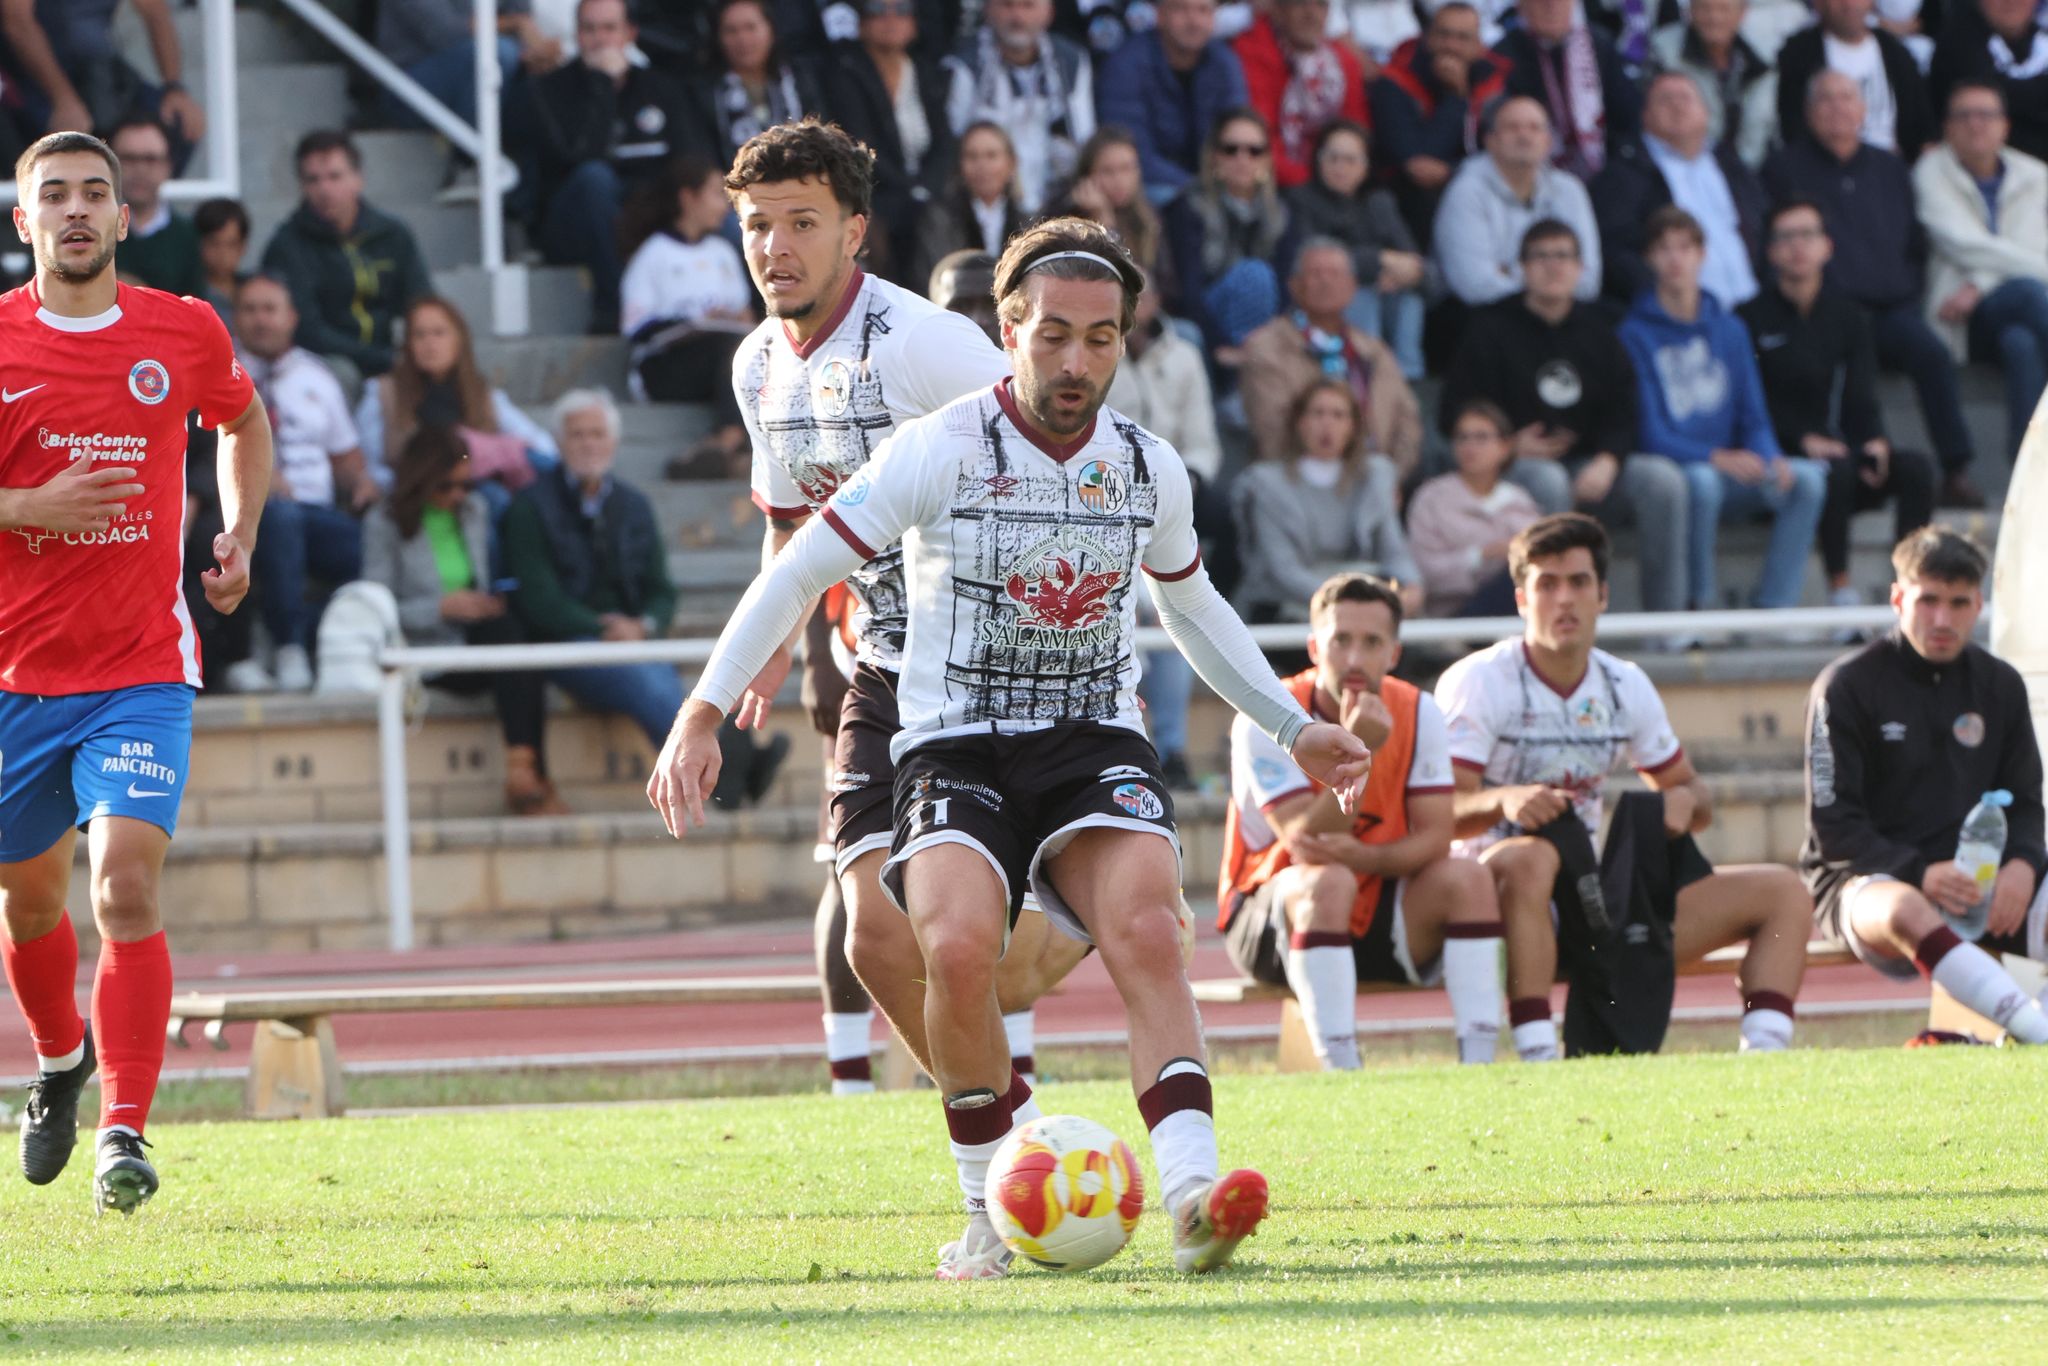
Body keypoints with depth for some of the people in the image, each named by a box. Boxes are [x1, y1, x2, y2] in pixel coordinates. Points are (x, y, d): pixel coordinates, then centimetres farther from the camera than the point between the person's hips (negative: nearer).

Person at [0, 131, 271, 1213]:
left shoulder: (184, 334, 2)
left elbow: (241, 420, 24)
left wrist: (240, 533, 10)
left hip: (141, 670, -1)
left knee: (127, 886, -18)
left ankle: (124, 1133, -17)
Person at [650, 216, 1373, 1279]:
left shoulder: (1150, 470, 5)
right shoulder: (940, 451, -9)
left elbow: (1191, 607, 25)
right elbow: (798, 572, -4)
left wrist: (1293, 729, 27)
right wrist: (703, 713, -10)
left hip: (1095, 742, 2)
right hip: (955, 749, -2)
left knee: (1145, 931, -27)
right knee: (957, 949, -29)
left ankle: (1193, 1195, -39)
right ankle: (992, 1210, -10)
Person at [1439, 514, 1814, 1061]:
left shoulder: (1626, 687, 10)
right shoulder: (1478, 683, -7)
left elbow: (1691, 792, 18)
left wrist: (1684, 800, -8)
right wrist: (1504, 800, -39)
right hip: (1498, 893, -6)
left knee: (1781, 891, -2)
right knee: (1528, 858, -42)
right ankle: (1537, 1057, -46)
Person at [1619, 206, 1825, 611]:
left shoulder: (1730, 330, 15)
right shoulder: (1636, 334, -3)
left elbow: (1754, 419, 13)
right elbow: (1649, 433, -10)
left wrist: (1771, 458, -10)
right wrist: (1715, 457, -25)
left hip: (1731, 473, 5)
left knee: (1807, 478, -20)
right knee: (1702, 481, -38)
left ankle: (1776, 605, -20)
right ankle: (1701, 604, -21)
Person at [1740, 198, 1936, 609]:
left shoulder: (1847, 316, 13)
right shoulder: (1753, 317, -2)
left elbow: (1860, 395, 8)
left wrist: (1874, 440, -14)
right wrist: (1803, 440, -20)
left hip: (1832, 446, 5)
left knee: (1916, 468, -21)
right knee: (1836, 469, -37)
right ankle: (1840, 587, -34)